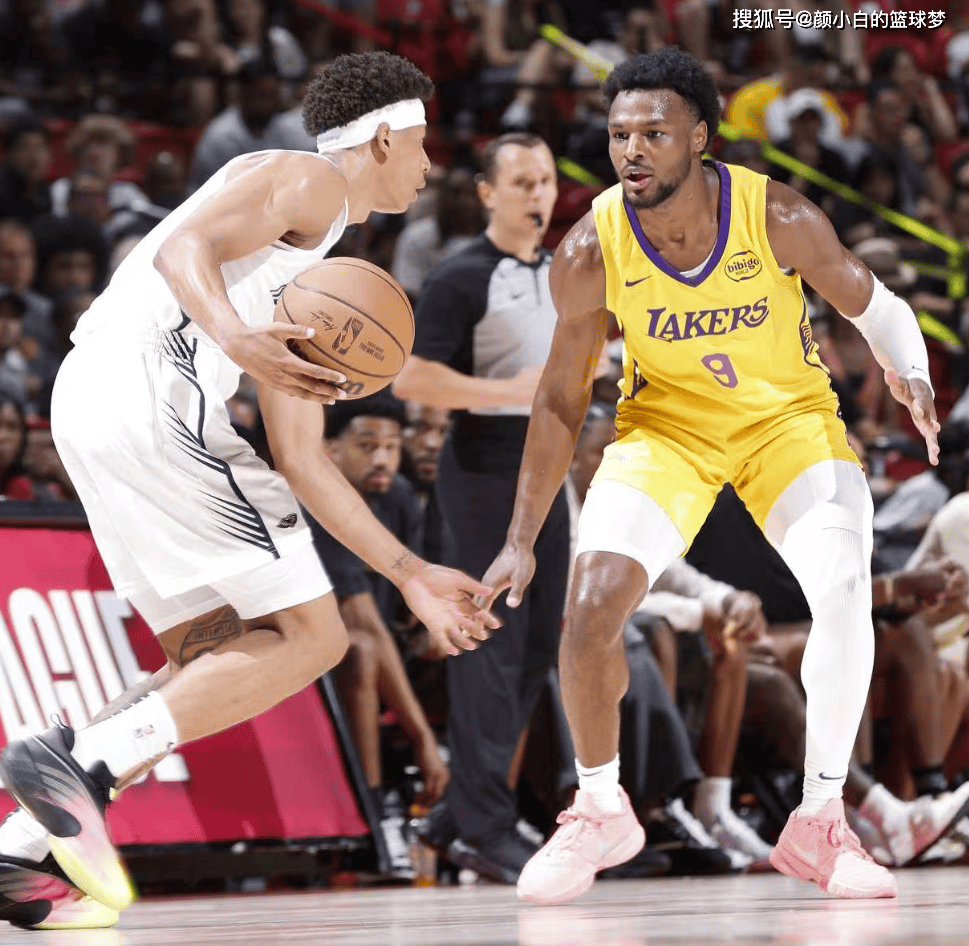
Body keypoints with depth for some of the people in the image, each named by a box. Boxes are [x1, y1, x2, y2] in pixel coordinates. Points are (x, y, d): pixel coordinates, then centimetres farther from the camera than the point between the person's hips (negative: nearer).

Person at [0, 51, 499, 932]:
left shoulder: (309, 270, 32)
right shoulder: (309, 179, 5)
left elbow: (302, 464, 31)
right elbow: (187, 246, -13)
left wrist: (412, 575, 32)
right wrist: (235, 336, -33)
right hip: (153, 386, -10)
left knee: (215, 661, 15)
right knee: (309, 636, -7)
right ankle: (79, 762, -21)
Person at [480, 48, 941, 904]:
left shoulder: (780, 218, -24)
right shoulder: (591, 254, -20)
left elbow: (873, 305, -6)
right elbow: (562, 401, -7)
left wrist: (911, 376, -27)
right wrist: (521, 539, -6)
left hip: (789, 414, -1)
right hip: (667, 419, 1)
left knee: (845, 592, -23)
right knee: (590, 605, -17)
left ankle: (819, 824, -7)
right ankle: (601, 812, 8)